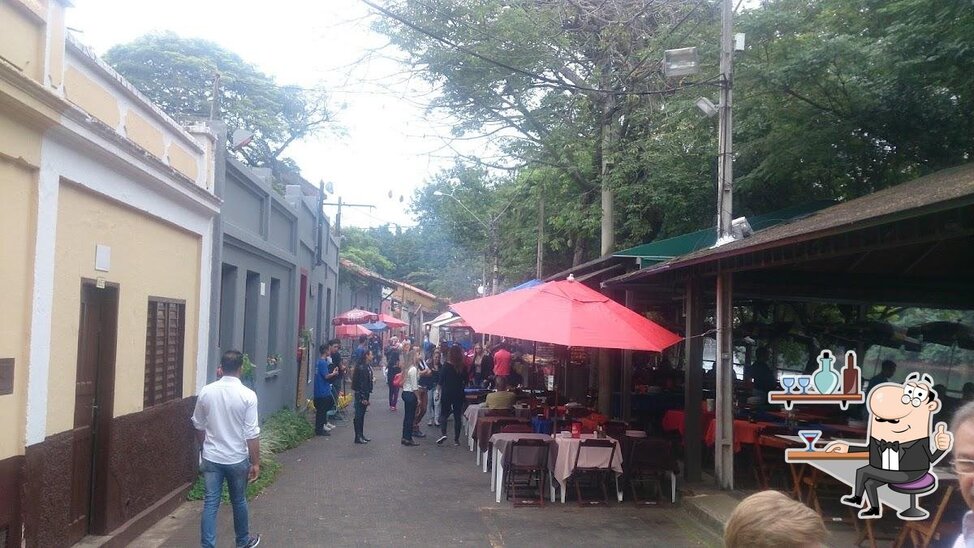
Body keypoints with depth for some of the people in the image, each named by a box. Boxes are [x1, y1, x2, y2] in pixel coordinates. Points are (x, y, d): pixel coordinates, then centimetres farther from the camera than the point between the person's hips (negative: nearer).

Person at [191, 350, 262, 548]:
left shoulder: (206, 391, -5)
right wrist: (255, 462, -6)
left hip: (211, 458, 2)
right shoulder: (247, 395, -16)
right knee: (239, 502, 16)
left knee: (210, 504, 6)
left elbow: (199, 426, 7)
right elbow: (252, 434, -15)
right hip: (237, 459, -2)